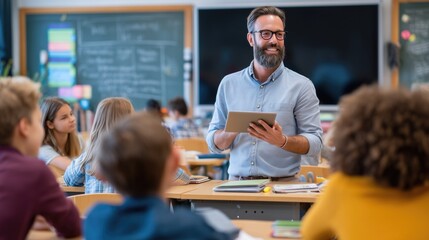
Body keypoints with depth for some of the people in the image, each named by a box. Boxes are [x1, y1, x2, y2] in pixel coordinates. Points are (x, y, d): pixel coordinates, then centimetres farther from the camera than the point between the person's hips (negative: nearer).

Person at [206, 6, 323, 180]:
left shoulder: (301, 86, 3)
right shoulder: (229, 84, 10)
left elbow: (315, 144, -1)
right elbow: (214, 144, 11)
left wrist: (282, 141, -18)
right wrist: (232, 130, -9)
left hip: (283, 183, -2)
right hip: (237, 183, 2)